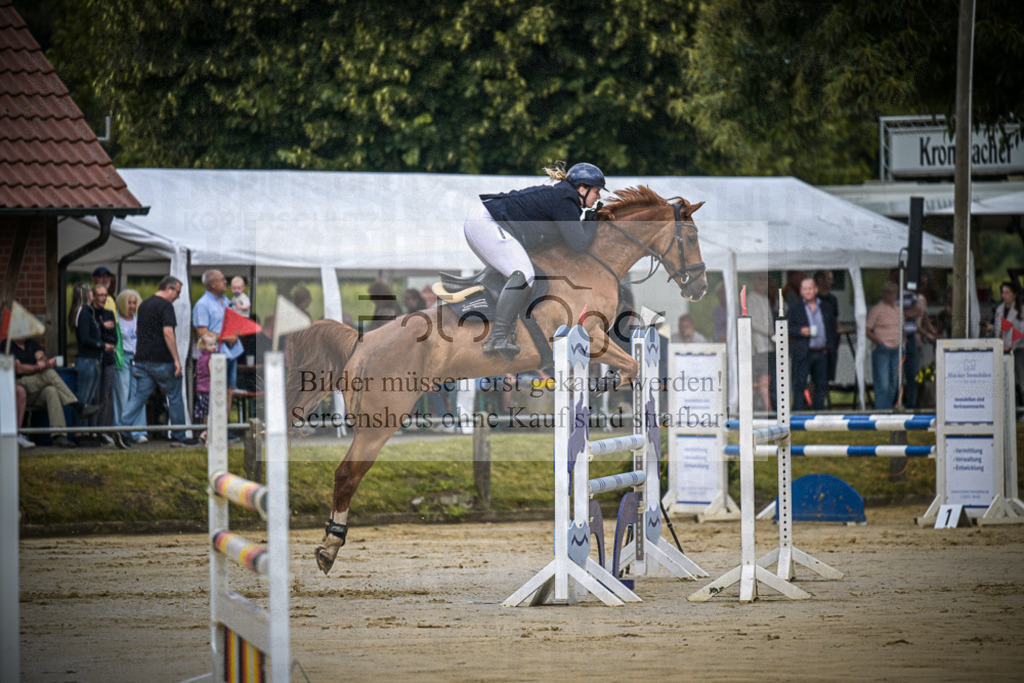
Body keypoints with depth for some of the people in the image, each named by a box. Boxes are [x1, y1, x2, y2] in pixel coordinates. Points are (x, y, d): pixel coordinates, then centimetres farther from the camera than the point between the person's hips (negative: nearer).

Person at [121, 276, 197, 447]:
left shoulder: (144, 305, 16)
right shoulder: (165, 305, -11)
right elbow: (167, 332, -20)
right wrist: (176, 359, -19)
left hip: (142, 359, 7)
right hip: (161, 360, -7)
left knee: (139, 396, 4)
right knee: (175, 397, 6)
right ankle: (178, 436, 11)